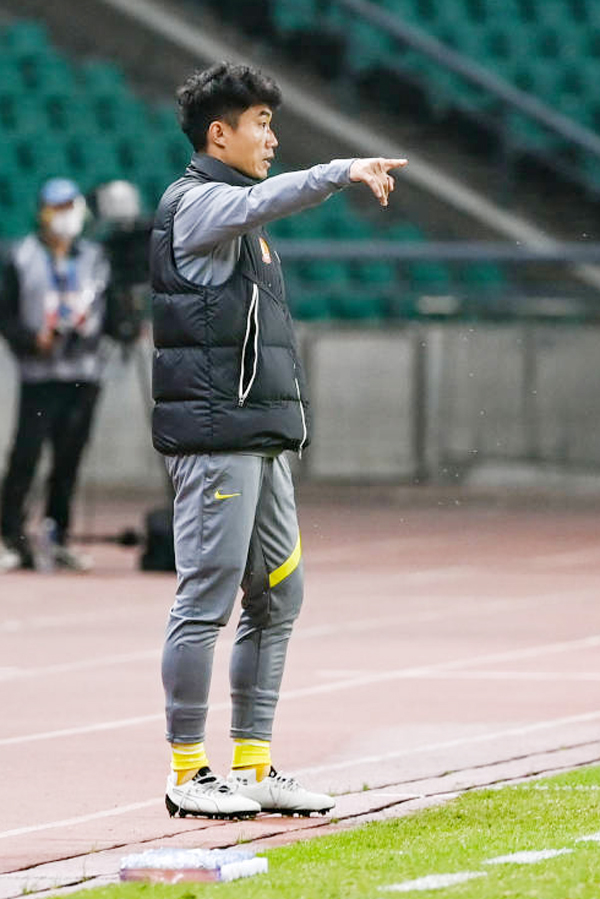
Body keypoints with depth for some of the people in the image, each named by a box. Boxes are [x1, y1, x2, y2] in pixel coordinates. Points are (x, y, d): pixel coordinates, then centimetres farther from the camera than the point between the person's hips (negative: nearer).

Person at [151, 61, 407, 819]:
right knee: (206, 599, -8)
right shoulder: (196, 202, -7)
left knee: (276, 599, 9)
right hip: (213, 436, -10)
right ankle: (188, 771, -5)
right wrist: (345, 172, -43)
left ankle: (252, 767, 14)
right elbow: (262, 201, -31)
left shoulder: (234, 212, 22)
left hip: (261, 440, 10)